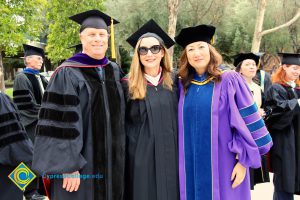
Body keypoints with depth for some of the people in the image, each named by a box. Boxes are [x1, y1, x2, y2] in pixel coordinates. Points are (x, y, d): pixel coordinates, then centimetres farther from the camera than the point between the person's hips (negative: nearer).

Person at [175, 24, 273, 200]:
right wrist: (181, 163, 9)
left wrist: (243, 161, -10)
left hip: (223, 166, -3)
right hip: (191, 168, 3)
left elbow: (247, 123, -6)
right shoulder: (183, 85, 6)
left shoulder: (230, 80, -5)